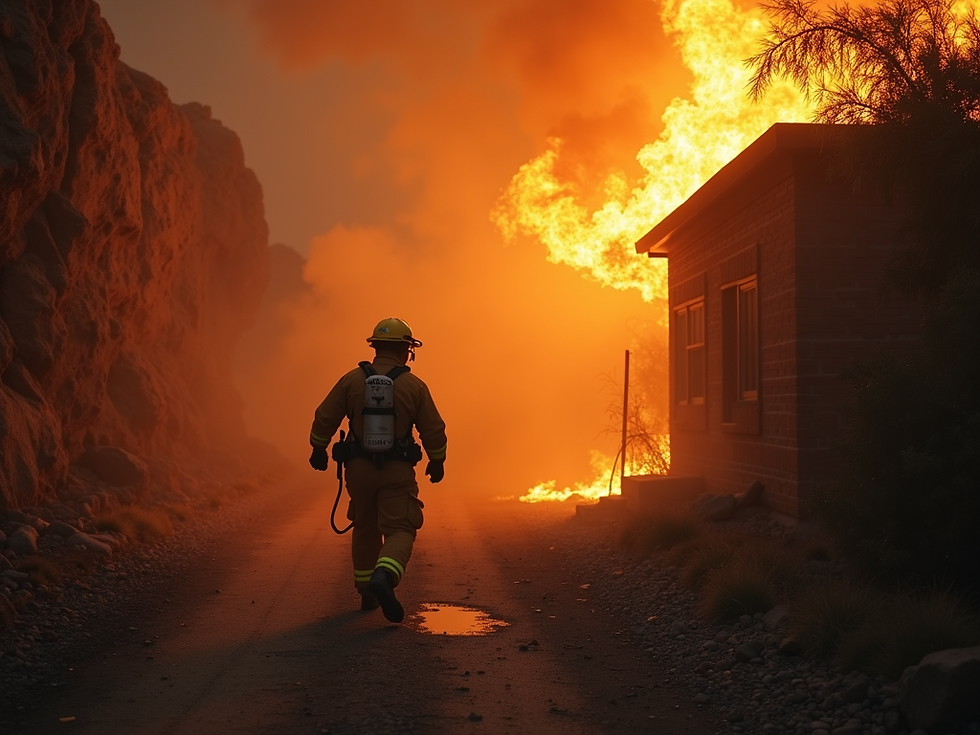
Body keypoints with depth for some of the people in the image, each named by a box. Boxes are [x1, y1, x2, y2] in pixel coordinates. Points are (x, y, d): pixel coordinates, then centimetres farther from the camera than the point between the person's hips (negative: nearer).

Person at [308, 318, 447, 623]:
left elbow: (324, 418, 3)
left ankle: (367, 593, 26)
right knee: (400, 531, -1)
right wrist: (437, 461, 17)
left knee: (366, 529, 20)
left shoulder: (352, 380, 0)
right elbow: (434, 430, 1)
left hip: (359, 468, 3)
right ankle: (383, 577, -28)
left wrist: (318, 449, 19)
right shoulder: (414, 386, -4)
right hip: (397, 471, -3)